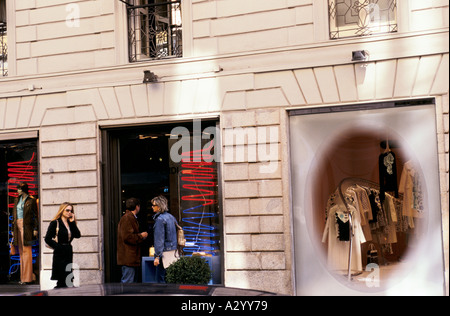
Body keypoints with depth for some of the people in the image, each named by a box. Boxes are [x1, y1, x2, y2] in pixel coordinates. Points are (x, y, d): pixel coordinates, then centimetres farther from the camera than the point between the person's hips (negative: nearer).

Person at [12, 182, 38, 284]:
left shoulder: (31, 200, -2)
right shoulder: (17, 200, 17)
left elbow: (35, 215, -4)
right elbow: (14, 215, 19)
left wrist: (35, 229, -11)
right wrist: (13, 229, 15)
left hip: (26, 226, -7)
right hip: (18, 226, 7)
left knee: (26, 250, -9)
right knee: (21, 251, 7)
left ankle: (27, 277, -8)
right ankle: (23, 276, 11)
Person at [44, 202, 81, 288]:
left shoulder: (70, 223, 14)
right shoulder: (55, 223, -4)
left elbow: (78, 235, -1)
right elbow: (47, 239, -9)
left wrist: (72, 222, -2)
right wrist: (57, 247, -12)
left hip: (69, 253, 7)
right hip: (59, 254, -7)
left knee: (68, 277, 9)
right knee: (61, 279, -8)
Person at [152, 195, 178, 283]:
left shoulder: (160, 219, -13)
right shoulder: (171, 217, 12)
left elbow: (159, 239, -16)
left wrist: (157, 256, -16)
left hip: (165, 253, -8)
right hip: (173, 251, 8)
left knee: (161, 279, -4)